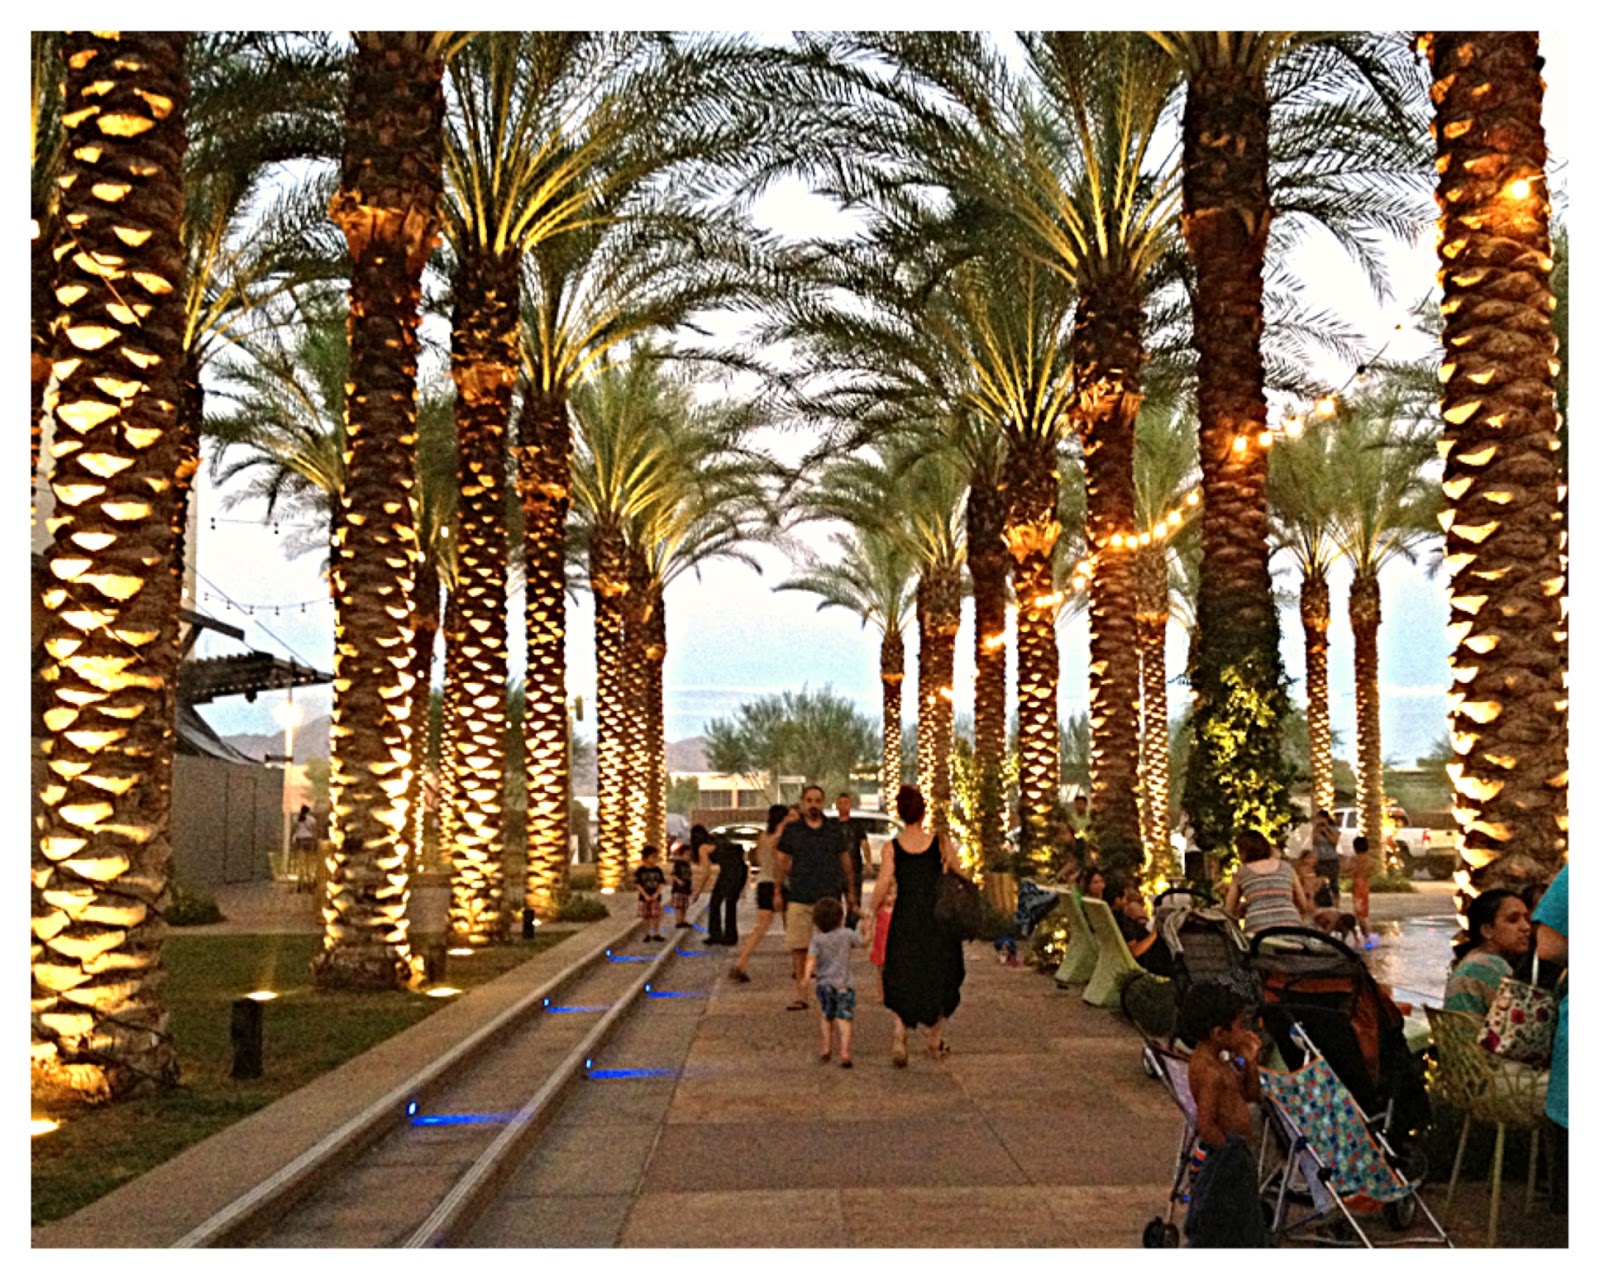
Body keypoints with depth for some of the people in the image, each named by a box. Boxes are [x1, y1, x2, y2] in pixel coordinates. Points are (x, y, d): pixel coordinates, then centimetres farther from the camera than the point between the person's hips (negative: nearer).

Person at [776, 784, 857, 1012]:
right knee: (798, 946, -2)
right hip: (799, 897, -1)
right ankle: (800, 995, 5)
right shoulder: (792, 830, 4)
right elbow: (782, 861, 8)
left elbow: (844, 859, 13)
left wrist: (851, 891, 13)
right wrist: (778, 891, 5)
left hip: (829, 896, 1)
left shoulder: (833, 829, 7)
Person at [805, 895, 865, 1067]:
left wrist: (807, 975, -23)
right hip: (843, 984, -2)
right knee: (844, 1019, -3)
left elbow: (811, 958, -17)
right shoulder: (847, 934, -5)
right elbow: (864, 942, 8)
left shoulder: (817, 939, -5)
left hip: (824, 984, 2)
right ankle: (844, 1052, -13)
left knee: (827, 1017, 21)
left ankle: (826, 1048, 28)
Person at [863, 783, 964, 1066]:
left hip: (905, 921, 0)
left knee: (902, 981, 11)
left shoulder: (891, 848, -7)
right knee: (940, 978, 19)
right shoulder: (942, 842, -5)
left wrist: (872, 911, 4)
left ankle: (900, 1037, -8)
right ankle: (935, 1039, 27)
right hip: (939, 920, 0)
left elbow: (883, 886, -10)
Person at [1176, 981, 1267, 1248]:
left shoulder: (1219, 1059, 4)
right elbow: (1206, 1125, -29)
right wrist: (1229, 1149, -16)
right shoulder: (1210, 1071, -27)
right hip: (1220, 1161, -10)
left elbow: (1251, 1095, 13)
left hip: (1234, 1156, 10)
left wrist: (1250, 1061, -1)